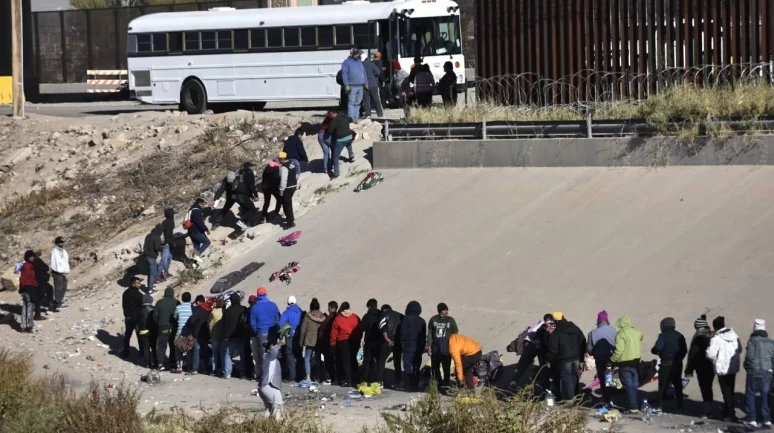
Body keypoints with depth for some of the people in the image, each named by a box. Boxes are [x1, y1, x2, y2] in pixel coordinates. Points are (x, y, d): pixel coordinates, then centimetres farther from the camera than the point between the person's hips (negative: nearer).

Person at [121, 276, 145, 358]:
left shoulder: (126, 293, -2)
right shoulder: (138, 294, -22)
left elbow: (123, 304, 7)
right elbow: (142, 305, -16)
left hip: (128, 317, 5)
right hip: (138, 317, -5)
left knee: (127, 335, 14)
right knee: (140, 336, 10)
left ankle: (125, 353, 16)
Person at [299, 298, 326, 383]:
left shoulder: (307, 316, -9)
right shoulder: (323, 316, -1)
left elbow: (303, 329, -6)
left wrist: (301, 341, 3)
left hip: (309, 340, -3)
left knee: (307, 358, 5)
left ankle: (308, 377, -7)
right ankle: (320, 377, 13)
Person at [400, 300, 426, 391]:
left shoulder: (406, 319, -9)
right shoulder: (422, 321, 8)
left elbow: (403, 333, -11)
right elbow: (424, 335, 11)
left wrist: (402, 342, 3)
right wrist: (422, 347, 15)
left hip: (408, 347, -5)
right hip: (419, 347, 5)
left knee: (408, 367, -5)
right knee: (416, 367, 11)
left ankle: (408, 385, -10)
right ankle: (415, 385, 11)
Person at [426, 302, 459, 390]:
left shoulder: (450, 320, 1)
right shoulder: (433, 319, 4)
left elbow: (455, 334, 5)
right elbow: (429, 333, 8)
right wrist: (429, 345, 3)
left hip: (447, 348, -2)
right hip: (435, 348, 2)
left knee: (446, 367, -1)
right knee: (435, 366, 7)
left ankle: (445, 383, 7)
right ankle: (438, 382, 21)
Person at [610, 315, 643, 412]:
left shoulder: (621, 334, -18)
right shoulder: (637, 333, 4)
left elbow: (619, 350, -24)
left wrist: (612, 360, -15)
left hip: (625, 363, -7)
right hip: (636, 361, 7)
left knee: (628, 385, -4)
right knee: (634, 385, 15)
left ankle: (633, 406, -8)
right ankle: (633, 405, 22)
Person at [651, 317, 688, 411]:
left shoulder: (663, 335, -11)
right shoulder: (679, 336, 8)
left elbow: (658, 347, -21)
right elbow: (685, 350, 10)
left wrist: (654, 351, 0)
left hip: (666, 364, -6)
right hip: (677, 364, 6)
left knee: (663, 385, 0)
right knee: (678, 384, 12)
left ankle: (660, 404, -3)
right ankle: (680, 405, 12)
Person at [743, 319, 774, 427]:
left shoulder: (752, 341, -11)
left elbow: (749, 357, -15)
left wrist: (747, 367, 3)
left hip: (754, 372, -5)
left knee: (750, 395, 5)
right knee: (765, 395, 11)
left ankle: (752, 419, 2)